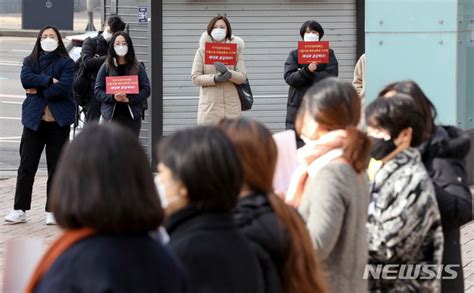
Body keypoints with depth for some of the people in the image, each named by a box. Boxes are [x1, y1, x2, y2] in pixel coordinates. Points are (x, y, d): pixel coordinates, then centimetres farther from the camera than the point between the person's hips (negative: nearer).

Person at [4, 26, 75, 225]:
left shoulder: (66, 63, 1)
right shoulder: (30, 61, 10)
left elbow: (64, 88, -13)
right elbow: (26, 79, -10)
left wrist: (38, 90, -9)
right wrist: (50, 81, -16)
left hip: (58, 121, -2)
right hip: (34, 120, 2)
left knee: (56, 168, 3)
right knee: (26, 167, 2)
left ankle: (52, 211, 10)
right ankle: (19, 210, 6)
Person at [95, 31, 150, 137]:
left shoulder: (138, 67, 7)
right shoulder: (106, 67, 6)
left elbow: (146, 90, 1)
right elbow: (98, 91, 3)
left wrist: (129, 99, -13)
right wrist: (113, 97, -15)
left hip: (132, 116, 0)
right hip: (111, 115, 0)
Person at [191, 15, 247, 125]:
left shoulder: (235, 50, 9)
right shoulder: (202, 51, 7)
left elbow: (242, 77, 1)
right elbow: (195, 78, -1)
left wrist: (229, 74, -19)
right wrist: (214, 79, -16)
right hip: (209, 106, -1)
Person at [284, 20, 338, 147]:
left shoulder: (328, 54, 10)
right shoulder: (294, 55, 12)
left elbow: (330, 76, -6)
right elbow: (289, 78, -3)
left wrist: (304, 75, -9)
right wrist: (307, 71, -20)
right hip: (298, 105, 1)